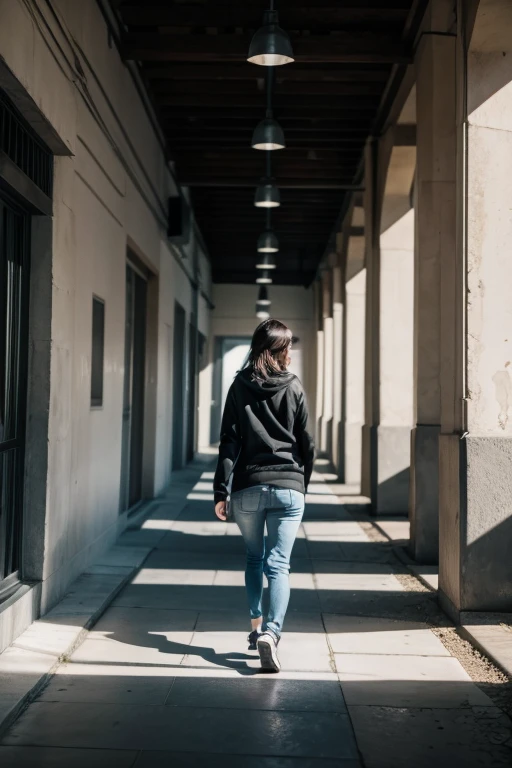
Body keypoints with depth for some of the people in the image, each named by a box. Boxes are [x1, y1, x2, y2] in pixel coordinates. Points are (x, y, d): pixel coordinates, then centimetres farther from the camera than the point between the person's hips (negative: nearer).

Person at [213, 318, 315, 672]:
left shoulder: (240, 387, 3)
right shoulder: (294, 388, 3)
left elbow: (229, 442, -2)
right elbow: (307, 443, 6)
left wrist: (221, 491, -1)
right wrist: (303, 483, 20)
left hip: (248, 487, 1)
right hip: (288, 487, -1)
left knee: (254, 558, 19)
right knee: (279, 564, -4)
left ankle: (256, 627, 23)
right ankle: (271, 631, -21)